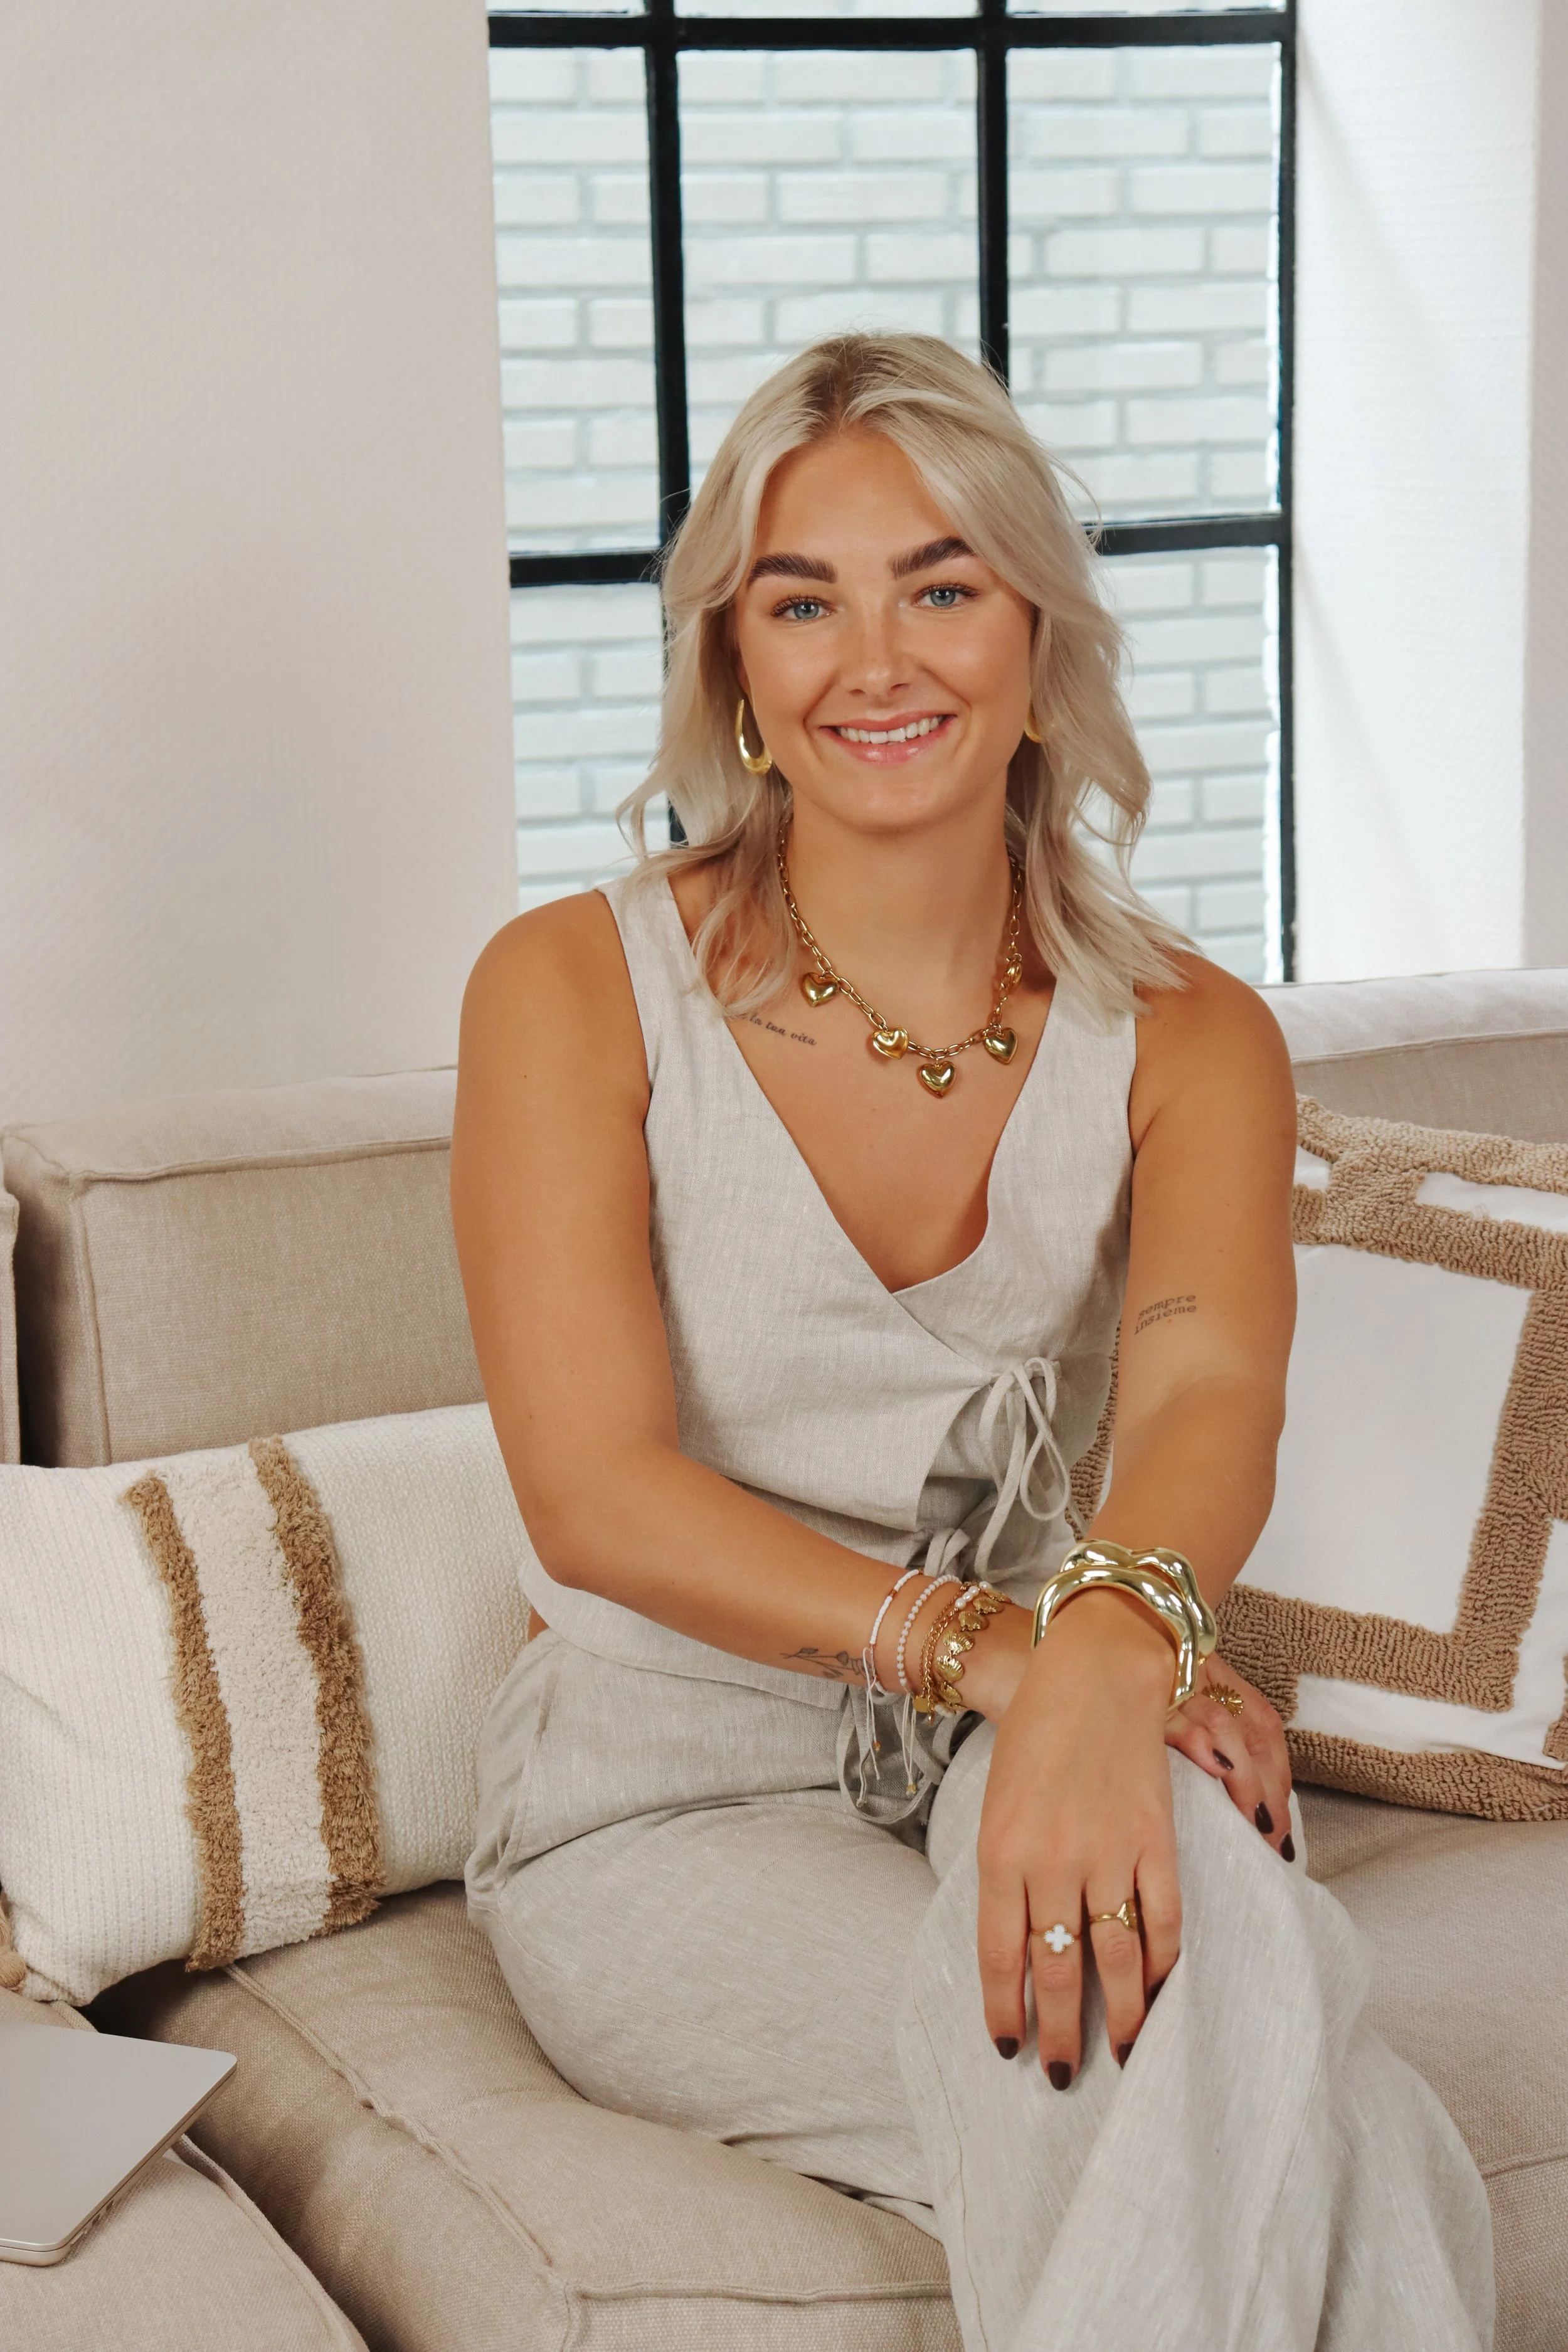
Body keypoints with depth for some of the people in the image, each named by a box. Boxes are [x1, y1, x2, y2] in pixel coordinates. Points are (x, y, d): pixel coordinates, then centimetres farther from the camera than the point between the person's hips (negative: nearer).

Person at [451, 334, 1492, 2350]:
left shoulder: (1186, 1038, 2)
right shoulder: (574, 991, -6)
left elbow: (1209, 1392, -19)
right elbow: (597, 1493, -15)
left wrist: (1108, 1649, -43)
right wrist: (992, 1647, -32)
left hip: (1018, 1769, 3)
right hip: (670, 1810, -3)